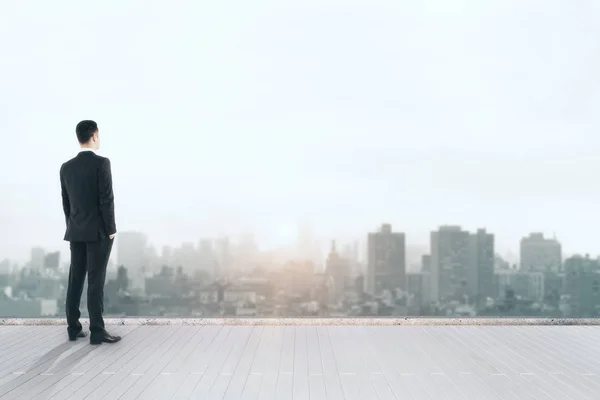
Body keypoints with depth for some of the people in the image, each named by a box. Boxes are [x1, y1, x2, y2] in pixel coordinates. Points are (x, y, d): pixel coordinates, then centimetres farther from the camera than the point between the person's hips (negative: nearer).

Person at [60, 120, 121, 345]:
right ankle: (97, 331, -3)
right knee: (96, 281, -5)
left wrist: (73, 228, 19)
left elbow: (66, 203, 11)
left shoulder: (66, 167, 7)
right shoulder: (101, 163, -12)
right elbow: (106, 199, -16)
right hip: (98, 231, -6)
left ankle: (73, 328, 15)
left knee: (75, 280, 10)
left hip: (76, 232, 6)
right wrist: (110, 229, -9)